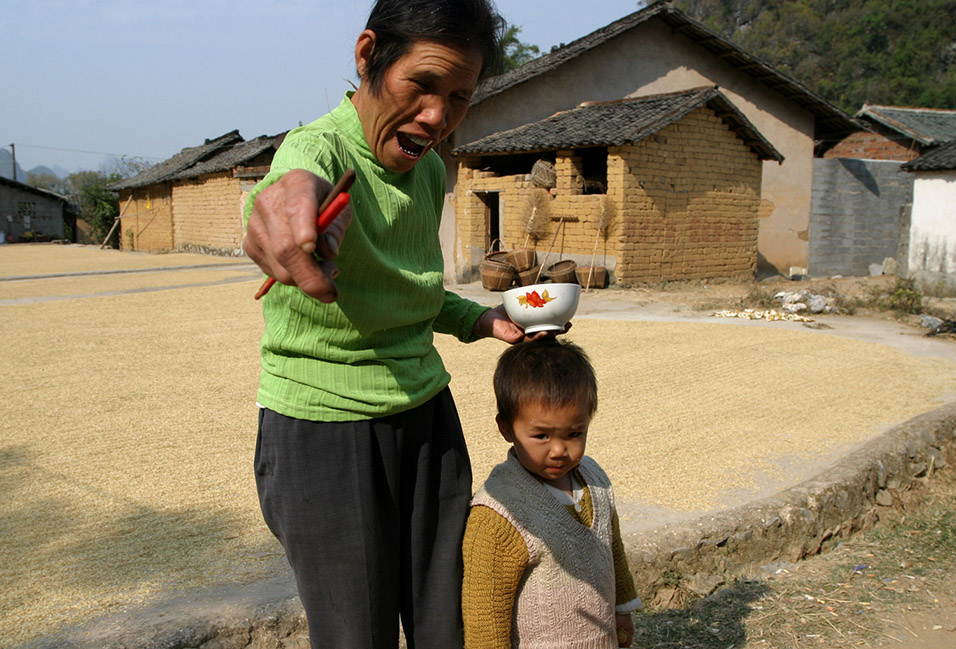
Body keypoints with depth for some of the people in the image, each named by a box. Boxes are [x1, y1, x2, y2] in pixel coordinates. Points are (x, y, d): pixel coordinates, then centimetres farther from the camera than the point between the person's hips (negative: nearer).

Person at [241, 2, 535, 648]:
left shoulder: (429, 170, 2)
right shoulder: (320, 147, -19)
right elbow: (305, 171, -46)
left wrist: (482, 319, 4)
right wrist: (297, 192, -68)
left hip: (428, 421, 6)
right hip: (324, 434, -6)